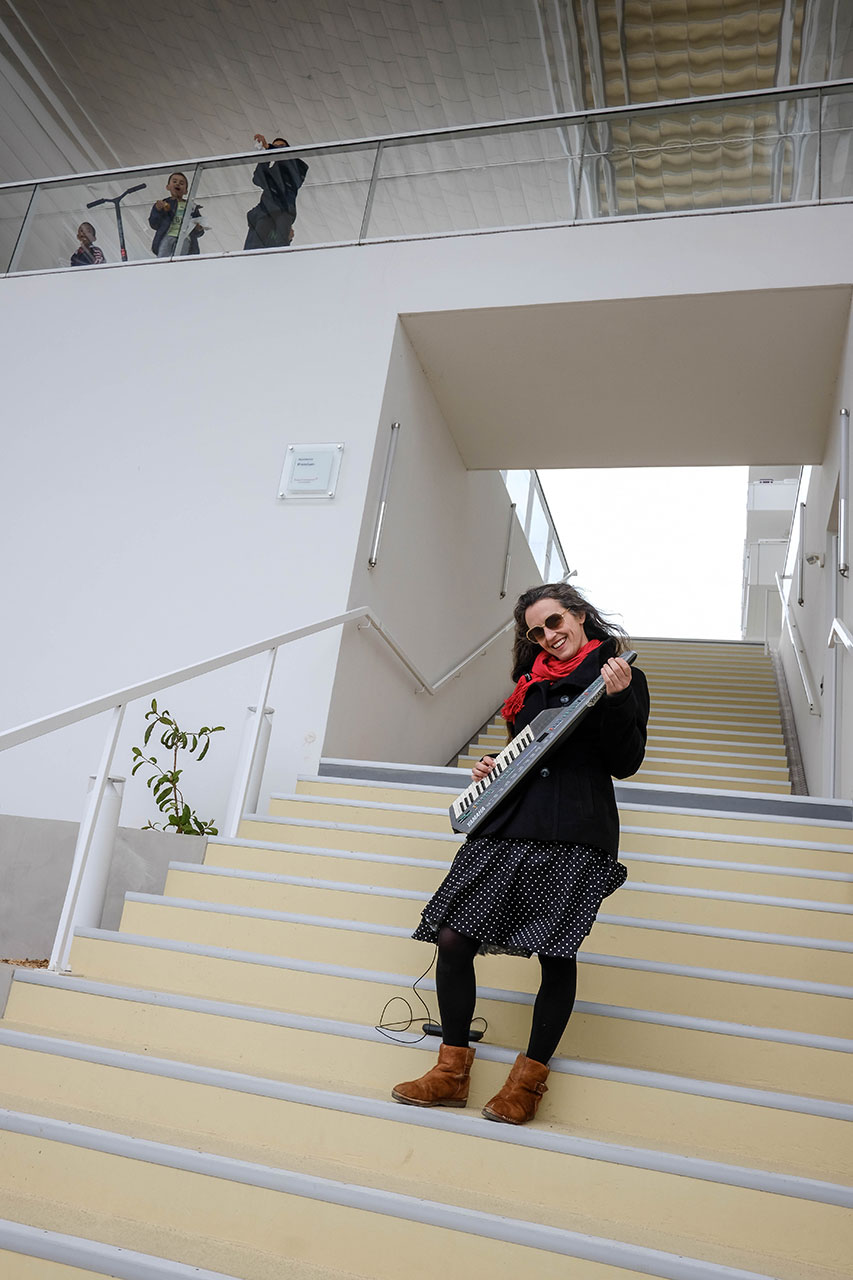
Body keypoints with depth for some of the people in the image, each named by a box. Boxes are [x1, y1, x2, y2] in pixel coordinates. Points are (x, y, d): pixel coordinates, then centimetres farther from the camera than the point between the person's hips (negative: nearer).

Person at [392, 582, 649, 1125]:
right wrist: (495, 769, 9)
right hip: (507, 826, 5)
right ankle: (452, 1073, 13)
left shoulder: (622, 678, 5)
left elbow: (625, 764, -4)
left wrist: (616, 699, -17)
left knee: (556, 955, -2)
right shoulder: (533, 682, 21)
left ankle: (528, 1083, 18)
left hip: (575, 836, -5)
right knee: (453, 938, -2)